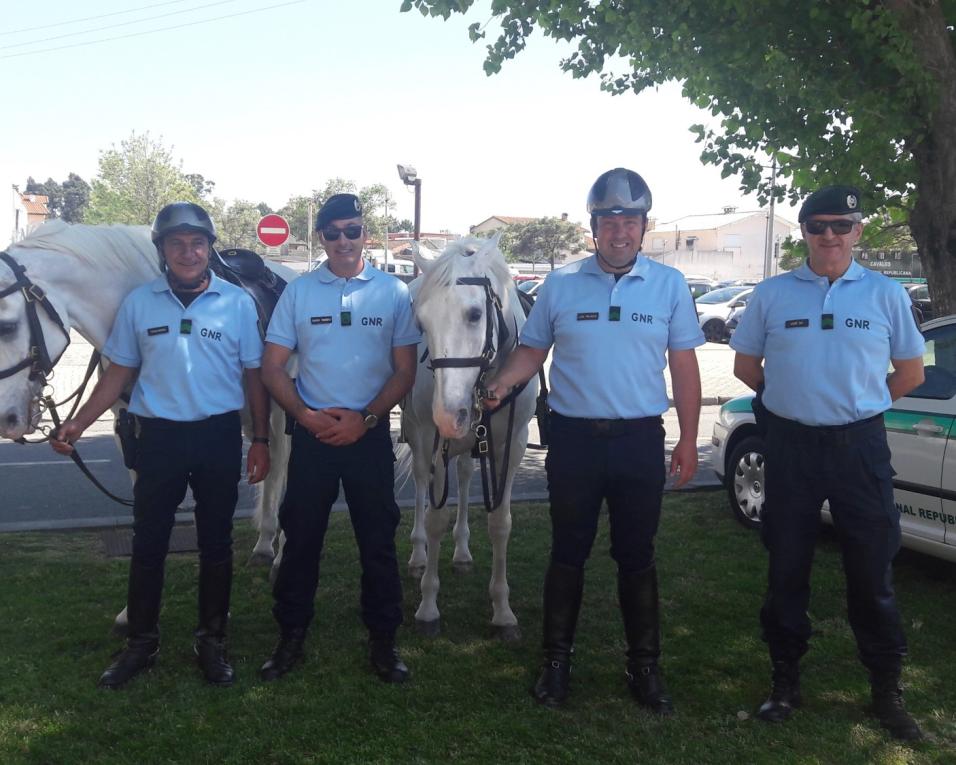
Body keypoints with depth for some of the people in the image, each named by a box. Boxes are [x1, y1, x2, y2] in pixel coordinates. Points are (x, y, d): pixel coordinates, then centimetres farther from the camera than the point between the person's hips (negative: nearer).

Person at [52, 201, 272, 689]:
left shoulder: (238, 303, -2)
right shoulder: (138, 303, 0)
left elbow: (254, 375, 3)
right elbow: (119, 373, 5)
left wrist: (260, 440, -1)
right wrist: (77, 424, -4)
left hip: (219, 435, 0)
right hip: (159, 435, 1)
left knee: (215, 543, 10)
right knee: (148, 543, 8)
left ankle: (212, 640, 24)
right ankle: (140, 642, 23)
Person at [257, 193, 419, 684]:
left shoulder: (393, 292, 0)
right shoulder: (299, 292, 2)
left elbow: (405, 371, -1)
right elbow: (272, 367, 2)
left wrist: (365, 418, -14)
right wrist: (305, 415, -13)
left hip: (370, 435, -1)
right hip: (313, 435, 1)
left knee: (378, 541, 7)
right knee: (300, 538, 9)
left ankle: (383, 640, 20)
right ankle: (291, 638, 24)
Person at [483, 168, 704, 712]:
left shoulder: (670, 286, 2)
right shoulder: (561, 285, 2)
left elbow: (684, 367, 4)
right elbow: (533, 351, 8)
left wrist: (689, 439, -1)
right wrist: (502, 385, -12)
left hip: (641, 441, 0)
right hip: (574, 438, 0)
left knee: (637, 557, 10)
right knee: (569, 554, 10)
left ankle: (645, 665, 24)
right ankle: (557, 660, 24)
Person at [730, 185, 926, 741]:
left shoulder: (886, 294, 1)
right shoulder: (772, 294, 2)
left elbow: (911, 373, 9)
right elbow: (746, 366, 11)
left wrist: (857, 403, 9)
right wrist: (800, 400, 11)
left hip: (860, 445, 0)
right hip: (791, 445, 1)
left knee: (873, 574, 6)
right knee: (787, 571, 10)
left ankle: (887, 691, 21)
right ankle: (786, 682, 25)